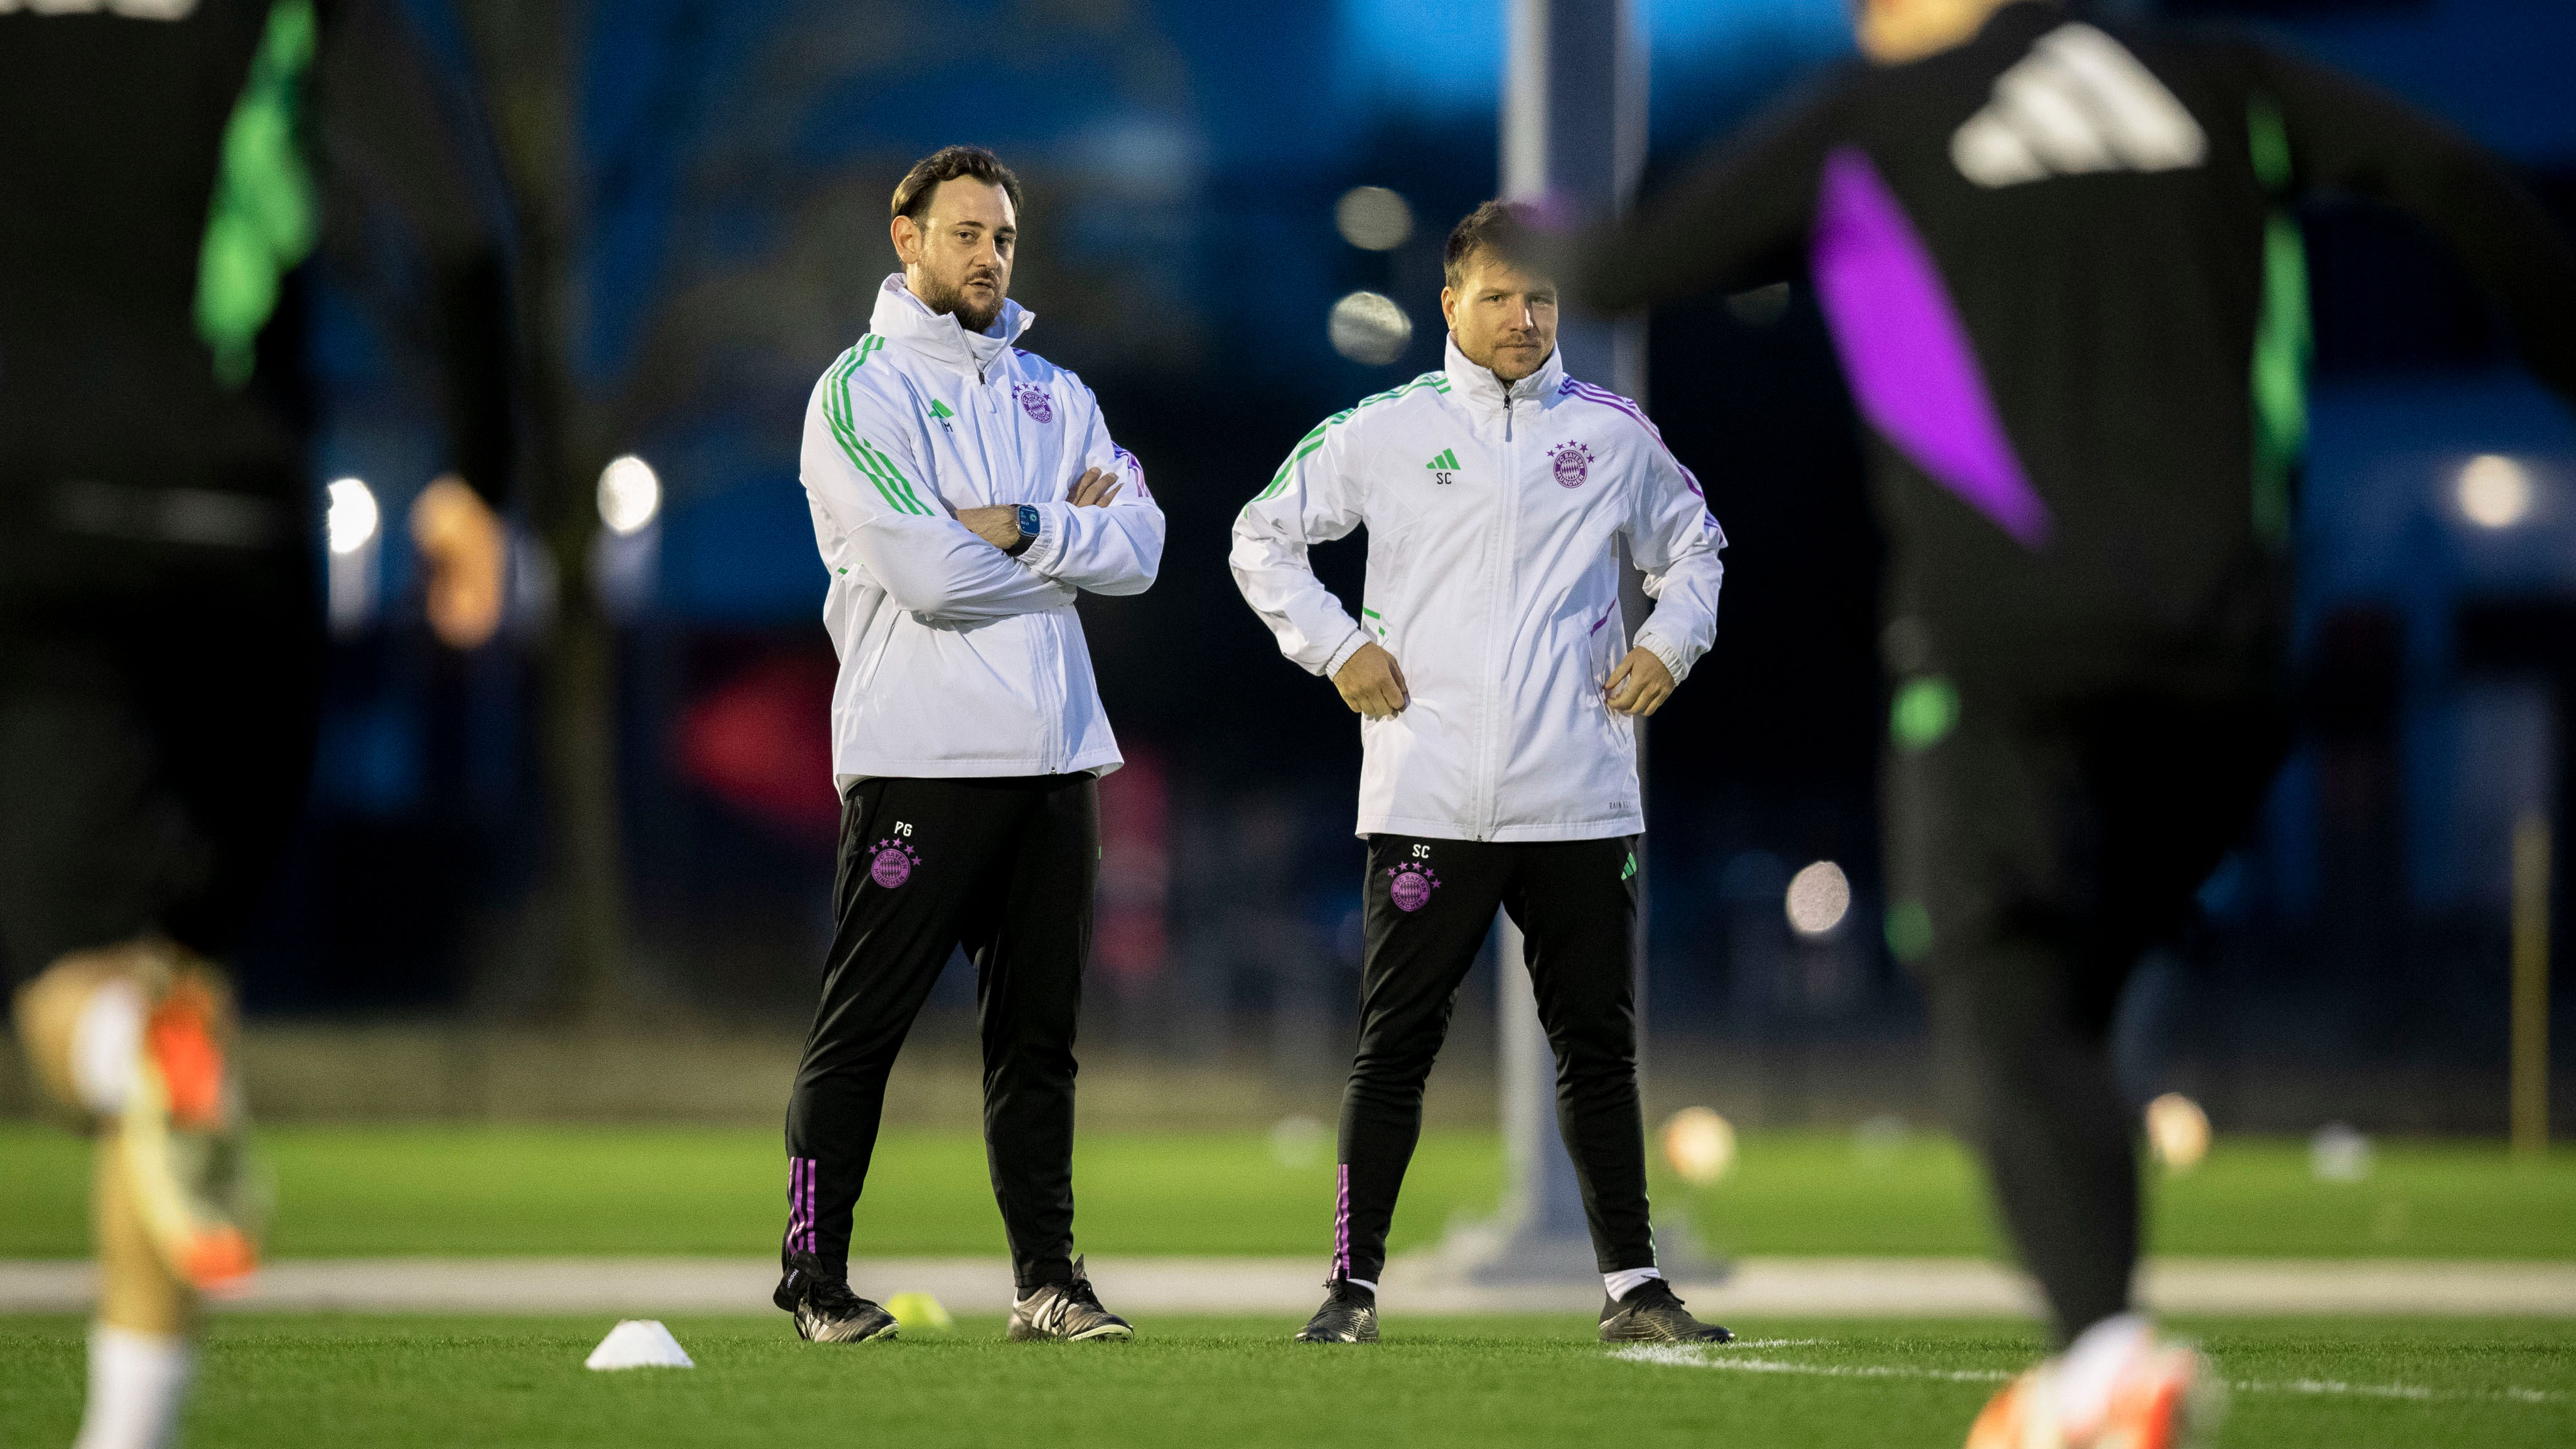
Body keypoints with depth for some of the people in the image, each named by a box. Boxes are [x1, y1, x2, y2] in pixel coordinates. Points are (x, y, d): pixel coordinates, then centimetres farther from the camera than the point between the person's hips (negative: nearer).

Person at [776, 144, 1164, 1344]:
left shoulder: (1052, 393, 17)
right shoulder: (861, 391, -4)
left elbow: (1139, 547, 4)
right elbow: (929, 576, -16)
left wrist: (1020, 528, -12)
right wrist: (1073, 540, -3)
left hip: (1054, 752, 6)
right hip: (918, 752, -6)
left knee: (1039, 1030, 8)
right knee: (863, 1023, -4)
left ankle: (1047, 1278, 12)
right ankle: (815, 1279, 1)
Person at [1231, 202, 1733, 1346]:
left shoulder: (1614, 434, 9)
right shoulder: (1384, 431, 3)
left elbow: (1692, 545, 25)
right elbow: (1264, 537, 11)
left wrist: (1670, 645, 9)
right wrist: (1336, 648, 1)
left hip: (1578, 799, 2)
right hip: (1426, 798, -2)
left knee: (1598, 1042, 5)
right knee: (1396, 1042, 0)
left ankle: (1632, 1284, 10)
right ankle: (1353, 1283, 5)